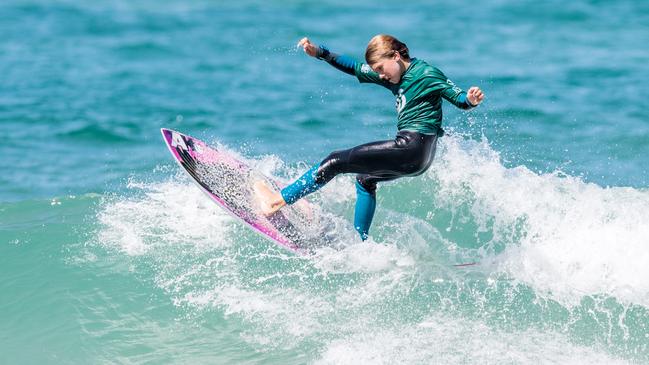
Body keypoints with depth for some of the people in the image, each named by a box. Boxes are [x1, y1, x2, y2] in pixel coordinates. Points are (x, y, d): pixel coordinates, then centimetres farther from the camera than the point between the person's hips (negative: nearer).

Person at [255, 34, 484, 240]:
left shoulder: (426, 74, -8)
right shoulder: (397, 77, 16)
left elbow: (458, 98, -11)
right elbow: (355, 68, 19)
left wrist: (470, 100, -35)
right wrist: (319, 53, 12)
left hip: (411, 147, -10)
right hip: (417, 158, 10)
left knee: (337, 161, -6)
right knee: (365, 179, 32)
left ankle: (278, 201, -3)